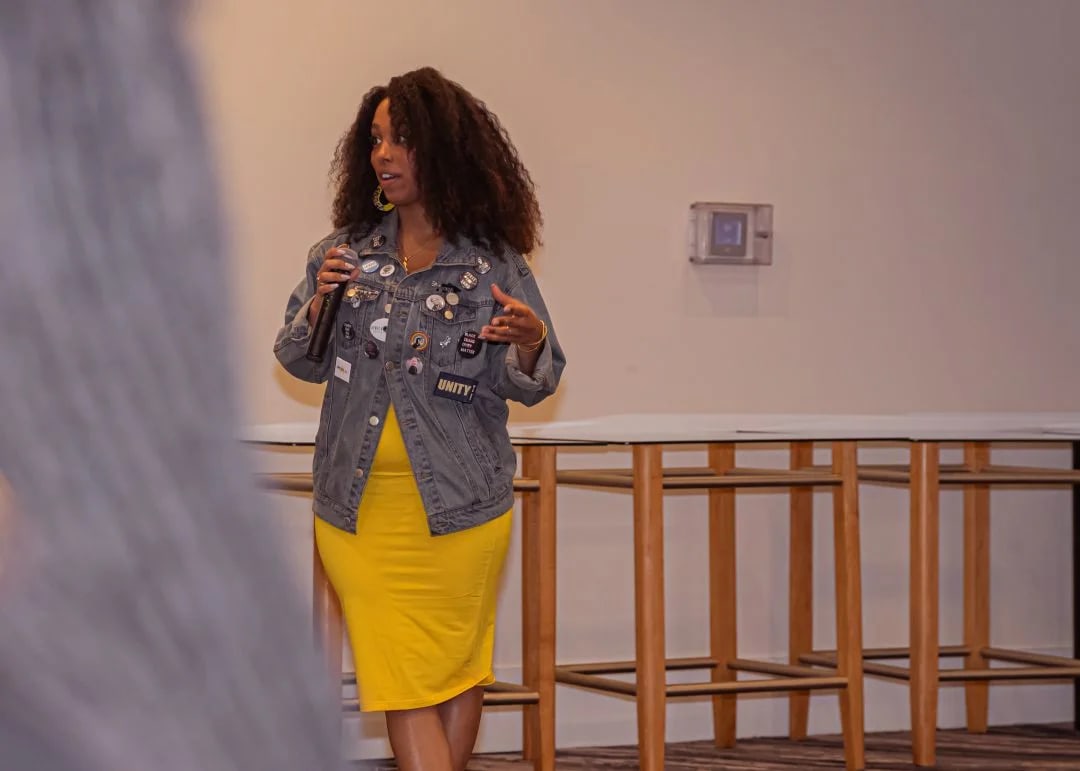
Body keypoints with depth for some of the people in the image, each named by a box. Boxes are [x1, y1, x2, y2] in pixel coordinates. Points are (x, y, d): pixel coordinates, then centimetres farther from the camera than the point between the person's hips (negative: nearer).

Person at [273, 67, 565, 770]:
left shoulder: (494, 263, -3)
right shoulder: (348, 252, 5)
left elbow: (533, 384, -1)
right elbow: (301, 362, 12)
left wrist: (529, 343, -24)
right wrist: (318, 303, -8)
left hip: (458, 503, -2)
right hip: (361, 506, 2)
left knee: (457, 668, 9)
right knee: (400, 677, 0)